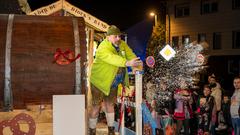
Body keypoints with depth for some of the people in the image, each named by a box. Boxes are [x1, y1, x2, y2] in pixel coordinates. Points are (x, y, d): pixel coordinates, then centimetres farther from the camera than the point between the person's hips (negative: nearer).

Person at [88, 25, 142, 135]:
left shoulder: (122, 44, -5)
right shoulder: (103, 49, -28)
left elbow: (130, 55, -13)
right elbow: (113, 59, -45)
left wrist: (137, 66, -31)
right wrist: (128, 63, -58)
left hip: (113, 82, 7)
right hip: (100, 81, -6)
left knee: (110, 104, 18)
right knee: (96, 106, 2)